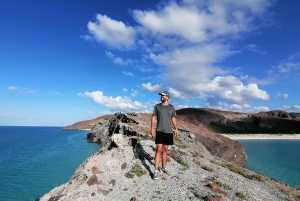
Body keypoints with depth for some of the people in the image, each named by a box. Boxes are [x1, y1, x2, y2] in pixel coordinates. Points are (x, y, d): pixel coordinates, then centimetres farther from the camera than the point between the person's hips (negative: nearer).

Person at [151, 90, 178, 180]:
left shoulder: (172, 107, 8)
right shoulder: (157, 106, 3)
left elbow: (173, 119, 11)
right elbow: (153, 117, 1)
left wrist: (176, 129, 4)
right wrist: (152, 128, -10)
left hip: (169, 131, 3)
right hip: (160, 131, -2)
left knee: (165, 150, 11)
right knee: (159, 149, -9)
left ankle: (163, 168, 24)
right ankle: (156, 171, -5)